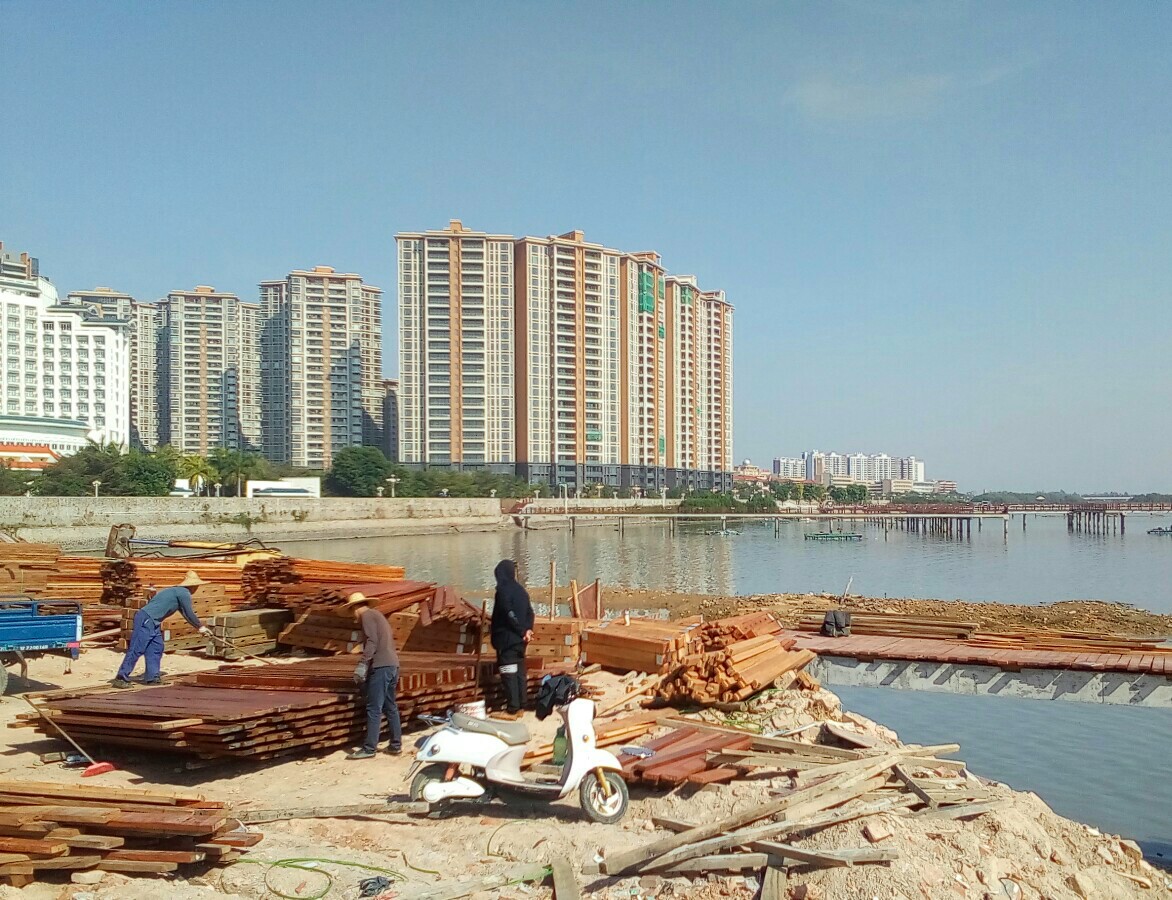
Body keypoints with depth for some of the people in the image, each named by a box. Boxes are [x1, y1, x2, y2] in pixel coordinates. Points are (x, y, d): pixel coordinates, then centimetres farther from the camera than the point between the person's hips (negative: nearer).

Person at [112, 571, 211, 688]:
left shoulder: (178, 591, 23)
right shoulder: (184, 593, -7)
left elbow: (185, 613, 31)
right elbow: (189, 614, -5)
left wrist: (200, 627, 33)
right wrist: (200, 627, 9)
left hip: (153, 622, 10)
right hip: (146, 620, -10)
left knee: (156, 648, 11)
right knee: (136, 650, -9)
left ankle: (152, 677, 11)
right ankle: (121, 678, -8)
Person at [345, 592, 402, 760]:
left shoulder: (367, 615, -3)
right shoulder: (378, 615, 25)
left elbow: (372, 641, -16)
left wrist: (363, 665, -21)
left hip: (381, 666, -10)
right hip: (392, 664, 10)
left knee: (374, 709, -8)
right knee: (391, 708, 13)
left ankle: (369, 749, -8)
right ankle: (396, 745, 16)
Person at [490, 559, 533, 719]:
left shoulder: (503, 590, -13)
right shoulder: (520, 590, 11)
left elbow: (509, 615, -20)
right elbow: (530, 612, 8)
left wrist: (522, 631, -13)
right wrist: (527, 629, -3)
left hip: (507, 639, -8)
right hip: (519, 639, 8)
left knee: (508, 674, -5)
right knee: (519, 672, 13)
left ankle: (512, 709, -4)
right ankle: (520, 706, 18)